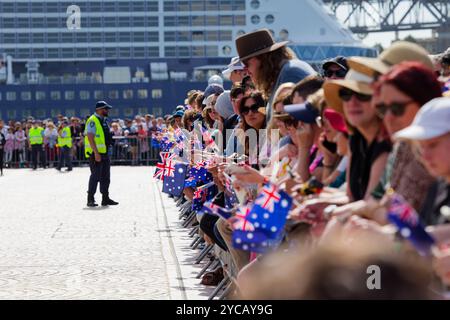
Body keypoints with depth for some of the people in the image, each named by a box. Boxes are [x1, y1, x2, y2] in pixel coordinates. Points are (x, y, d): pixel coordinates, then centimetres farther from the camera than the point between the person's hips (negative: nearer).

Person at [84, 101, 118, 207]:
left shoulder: (103, 121, 16)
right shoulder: (92, 121, -14)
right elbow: (90, 138, -20)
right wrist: (96, 153, -25)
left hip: (104, 153, 9)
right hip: (96, 154, -9)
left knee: (105, 177, 11)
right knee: (95, 176, -8)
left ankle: (105, 198, 17)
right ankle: (90, 199, -3)